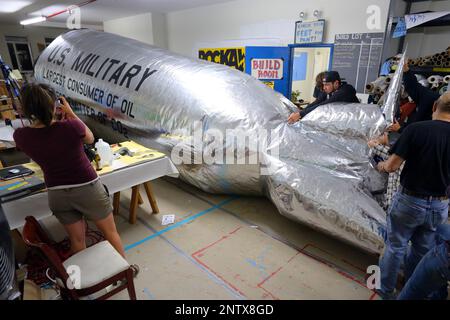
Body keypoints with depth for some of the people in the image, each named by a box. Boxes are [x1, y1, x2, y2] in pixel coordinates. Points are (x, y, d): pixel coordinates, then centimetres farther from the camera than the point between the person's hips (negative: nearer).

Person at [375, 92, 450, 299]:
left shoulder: (416, 129, -17)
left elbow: (393, 166, -17)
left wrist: (383, 166, 5)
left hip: (410, 200, -4)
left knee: (395, 246, 14)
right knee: (423, 249, 23)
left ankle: (385, 289, 30)